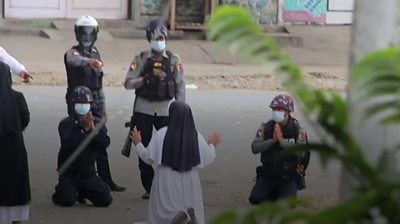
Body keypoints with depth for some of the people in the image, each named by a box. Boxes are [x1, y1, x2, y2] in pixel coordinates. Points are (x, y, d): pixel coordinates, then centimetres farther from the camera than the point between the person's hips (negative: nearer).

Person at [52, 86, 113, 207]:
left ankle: (82, 192, 24)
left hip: (88, 173, 4)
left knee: (106, 200, -3)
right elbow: (68, 143, -26)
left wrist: (93, 128, -22)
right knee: (67, 201, -22)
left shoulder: (97, 123, 3)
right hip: (69, 173, -4)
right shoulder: (66, 123, -8)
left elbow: (105, 143, -10)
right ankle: (60, 192, 16)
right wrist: (85, 129, -24)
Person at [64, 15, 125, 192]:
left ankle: (106, 181, 15)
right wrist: (89, 61, -57)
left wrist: (102, 105, 18)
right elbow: (75, 60, -36)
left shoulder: (95, 53, 15)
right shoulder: (73, 53, -8)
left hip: (95, 104, 7)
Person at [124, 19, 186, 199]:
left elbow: (180, 86, 3)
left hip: (165, 110, -1)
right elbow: (128, 83, -5)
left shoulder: (174, 60, 2)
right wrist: (147, 78, -19)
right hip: (143, 110, 1)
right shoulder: (141, 59, 1)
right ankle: (149, 187, 14)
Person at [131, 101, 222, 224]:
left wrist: (138, 143, 13)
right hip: (189, 183, 2)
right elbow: (208, 159, 4)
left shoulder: (161, 134, -13)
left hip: (166, 183, -2)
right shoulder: (196, 136, -7)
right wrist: (212, 144, 24)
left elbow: (148, 158, -5)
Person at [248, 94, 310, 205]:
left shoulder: (297, 130, -7)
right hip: (268, 175, 3)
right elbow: (254, 148, -11)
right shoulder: (265, 128, 0)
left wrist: (282, 140, -27)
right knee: (255, 199, -16)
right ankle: (274, 193, 17)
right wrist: (272, 141, -25)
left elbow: (301, 152, -21)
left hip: (289, 177, -3)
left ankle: (286, 192, 14)